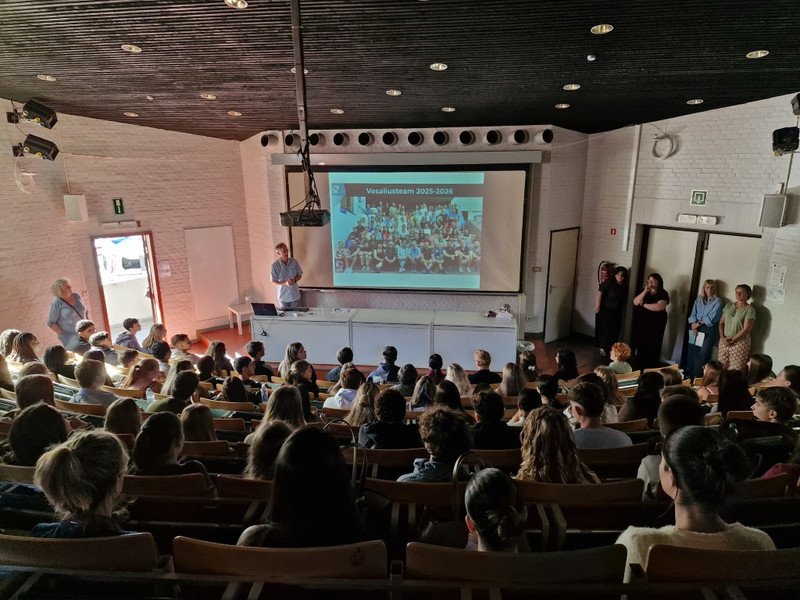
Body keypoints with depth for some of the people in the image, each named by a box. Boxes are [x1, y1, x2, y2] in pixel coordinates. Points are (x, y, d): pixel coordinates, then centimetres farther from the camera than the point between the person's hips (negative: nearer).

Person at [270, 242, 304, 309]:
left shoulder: (294, 262, -4)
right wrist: (285, 283, -20)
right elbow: (273, 281, -6)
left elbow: (300, 275, 5)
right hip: (283, 296, -1)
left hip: (295, 295, 2)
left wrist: (294, 280, -16)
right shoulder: (275, 265, -10)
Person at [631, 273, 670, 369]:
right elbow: (635, 302, -2)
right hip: (641, 324, 4)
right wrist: (645, 291, -12)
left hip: (655, 325, -4)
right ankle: (639, 367, 15)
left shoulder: (663, 294, -6)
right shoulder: (645, 291, 10)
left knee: (652, 348, -2)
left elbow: (659, 307, -22)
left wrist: (643, 304, -10)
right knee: (640, 346, 4)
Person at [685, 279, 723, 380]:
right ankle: (689, 375, 13)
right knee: (692, 352, 5)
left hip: (709, 331, -4)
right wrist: (693, 324, -7)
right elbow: (693, 314, 7)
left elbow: (711, 318, -8)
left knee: (703, 354, -6)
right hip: (696, 329, 4)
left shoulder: (717, 301, 0)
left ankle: (698, 377, 0)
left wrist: (699, 324, -8)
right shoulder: (699, 299, 13)